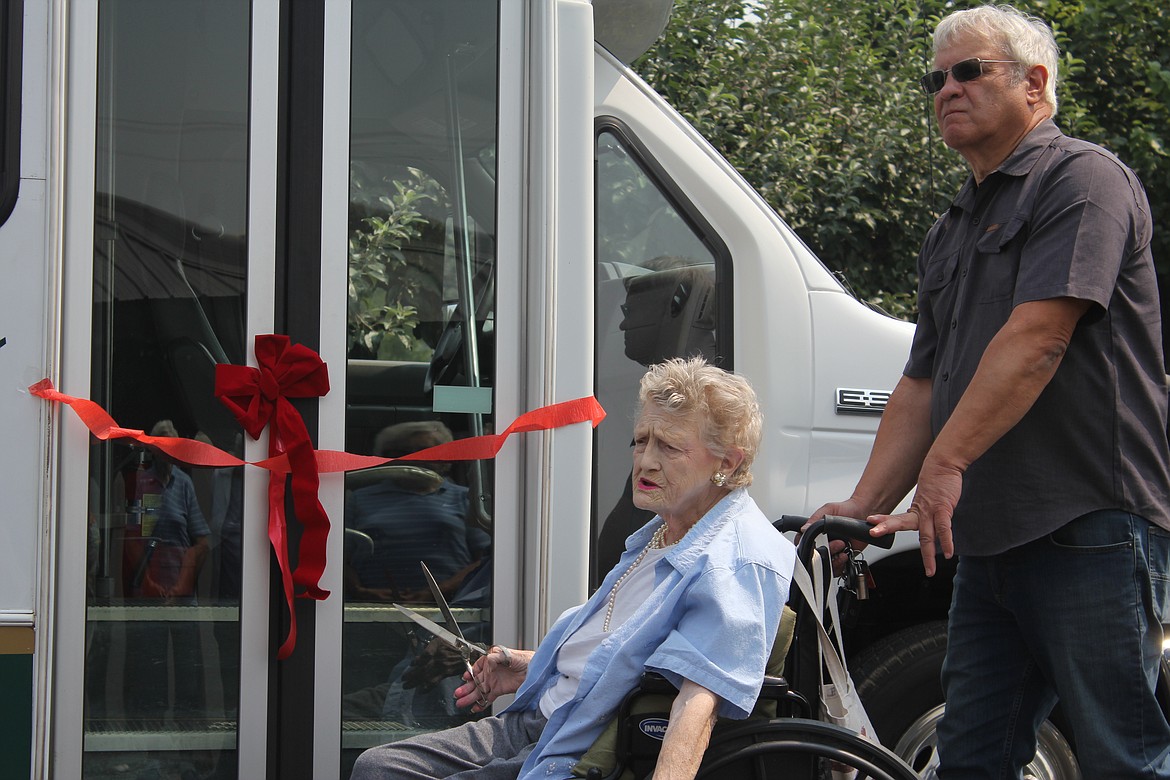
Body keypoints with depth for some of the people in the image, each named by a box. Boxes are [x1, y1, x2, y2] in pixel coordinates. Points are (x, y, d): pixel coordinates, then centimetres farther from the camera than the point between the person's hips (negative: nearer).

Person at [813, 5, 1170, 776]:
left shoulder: (1082, 179, -5)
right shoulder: (953, 232, 23)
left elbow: (1037, 338, -17)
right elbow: (922, 386, 22)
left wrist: (946, 462, -20)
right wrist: (865, 506, 10)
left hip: (1089, 529, -9)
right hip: (988, 537, 9)